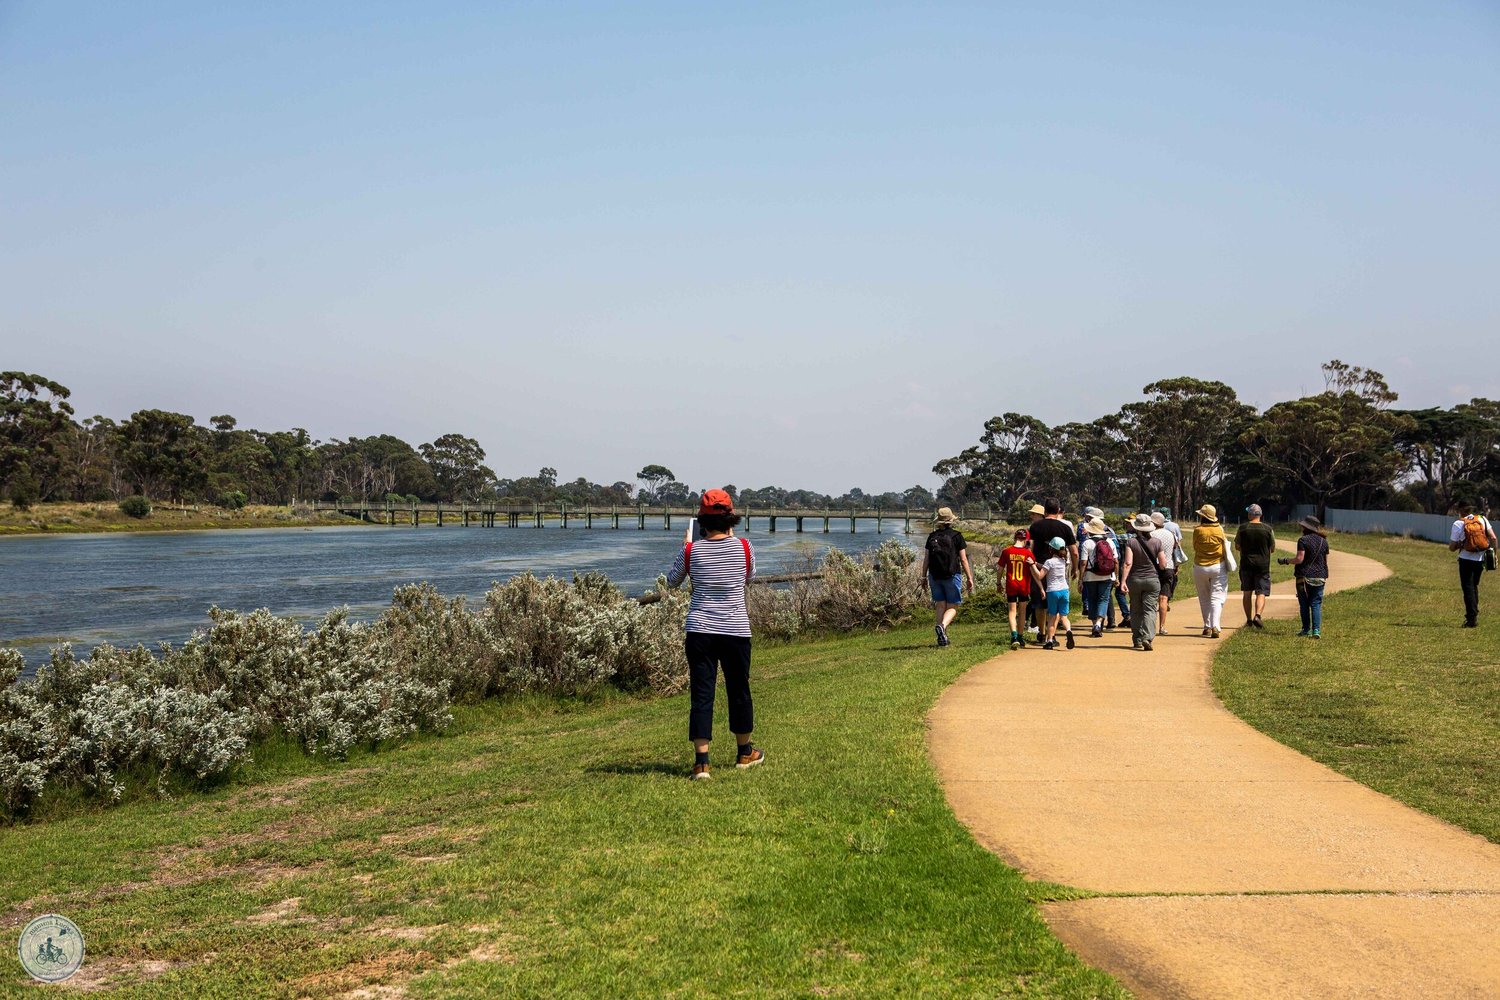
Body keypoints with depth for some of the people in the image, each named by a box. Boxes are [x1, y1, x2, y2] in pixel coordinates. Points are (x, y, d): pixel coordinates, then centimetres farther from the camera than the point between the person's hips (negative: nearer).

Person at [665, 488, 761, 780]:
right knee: (739, 690, 16)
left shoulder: (691, 551, -5)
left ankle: (701, 761, -7)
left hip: (700, 630, -1)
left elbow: (672, 581, 12)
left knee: (701, 694, 1)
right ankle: (745, 752, 33)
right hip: (736, 630, 1)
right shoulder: (744, 547, -5)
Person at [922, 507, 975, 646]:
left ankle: (942, 637, 8)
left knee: (940, 605, 11)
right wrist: (970, 578, 3)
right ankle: (942, 626, -24)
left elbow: (926, 559, 6)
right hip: (952, 576, -3)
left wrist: (924, 577, 14)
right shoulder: (956, 536, -2)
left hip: (934, 576, 3)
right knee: (952, 606, 3)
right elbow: (963, 559, -3)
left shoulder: (932, 536, 6)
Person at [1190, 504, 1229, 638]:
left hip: (1200, 568, 0)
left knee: (1204, 599, 14)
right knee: (1217, 598, -1)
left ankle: (1207, 627, 14)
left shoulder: (1198, 530, -9)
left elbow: (1195, 547, 2)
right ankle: (1215, 626, -17)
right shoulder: (1219, 529, -4)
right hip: (1218, 567, 0)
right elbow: (1225, 547, 5)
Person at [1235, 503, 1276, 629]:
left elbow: (1237, 547, 4)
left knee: (1247, 593, 12)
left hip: (1246, 563, 1)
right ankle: (1257, 615, -21)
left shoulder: (1243, 528, -5)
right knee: (1261, 593, 0)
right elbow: (1273, 549, 4)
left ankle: (1249, 619, 17)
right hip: (1263, 565, -1)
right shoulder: (1268, 529, -4)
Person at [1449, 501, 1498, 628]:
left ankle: (1472, 618, -4)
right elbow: (1493, 538, -4)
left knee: (1468, 589, 1)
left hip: (1466, 560, -4)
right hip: (1480, 559, 4)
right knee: (1474, 586, 19)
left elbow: (1452, 548, -7)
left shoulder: (1458, 524, -8)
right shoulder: (1483, 519, 2)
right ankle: (1474, 613, 23)